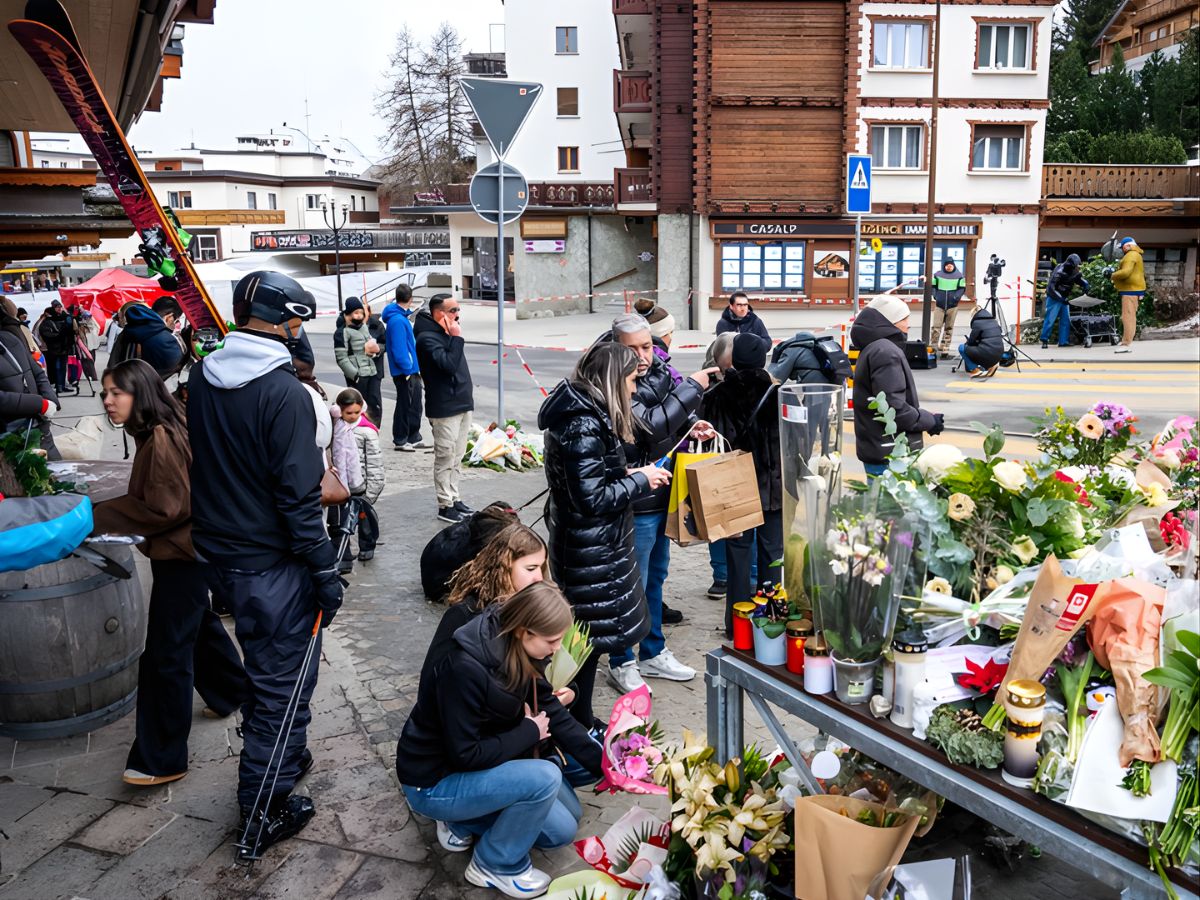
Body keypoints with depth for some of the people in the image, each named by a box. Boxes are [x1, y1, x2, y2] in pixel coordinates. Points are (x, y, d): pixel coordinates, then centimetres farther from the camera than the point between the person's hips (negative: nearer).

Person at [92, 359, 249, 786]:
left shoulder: (162, 438, -21)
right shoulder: (159, 431, 9)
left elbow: (163, 509, -22)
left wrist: (98, 517, -18)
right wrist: (104, 513, 4)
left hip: (181, 554, -11)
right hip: (183, 549, 11)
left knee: (165, 655, -6)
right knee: (200, 626, 26)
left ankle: (161, 760, 2)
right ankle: (234, 692, 46)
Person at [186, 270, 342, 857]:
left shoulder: (202, 378, 2)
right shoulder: (284, 393, -22)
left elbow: (201, 465, 12)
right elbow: (298, 495, -22)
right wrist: (325, 571, -15)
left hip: (219, 552, 8)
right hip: (272, 564, -8)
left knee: (262, 664, 26)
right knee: (283, 680, 7)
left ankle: (279, 758, 44)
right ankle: (265, 812, 18)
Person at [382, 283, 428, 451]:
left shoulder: (402, 317, 13)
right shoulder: (397, 320, -18)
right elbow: (399, 349, -23)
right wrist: (408, 369, -21)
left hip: (411, 370, 10)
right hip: (404, 372, -10)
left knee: (415, 405, 15)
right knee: (404, 405, 0)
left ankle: (414, 438, 25)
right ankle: (399, 441, 11)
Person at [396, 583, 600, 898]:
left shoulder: (518, 651, -8)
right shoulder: (466, 668, -33)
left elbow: (551, 711, -1)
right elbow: (465, 755, -29)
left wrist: (603, 763, -5)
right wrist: (529, 732, -19)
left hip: (481, 763, 8)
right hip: (434, 781, -8)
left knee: (564, 826, 5)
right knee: (544, 777, -25)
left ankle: (463, 824, 17)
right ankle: (496, 864, -1)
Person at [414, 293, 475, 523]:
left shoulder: (446, 333, 15)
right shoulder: (428, 338, -15)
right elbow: (448, 364, -27)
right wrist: (456, 338, -20)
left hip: (462, 404, 9)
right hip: (444, 408, -9)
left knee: (457, 458, 15)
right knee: (445, 458, -2)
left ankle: (454, 499, 24)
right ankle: (445, 506, 5)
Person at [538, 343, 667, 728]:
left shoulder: (581, 412, 8)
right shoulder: (584, 426, -23)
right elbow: (591, 499, -24)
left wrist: (625, 475, 7)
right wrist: (640, 481, -13)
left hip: (581, 542, 10)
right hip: (592, 551, -10)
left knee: (585, 638, 19)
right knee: (589, 639, 3)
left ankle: (578, 723, 32)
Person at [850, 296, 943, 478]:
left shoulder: (872, 348, 16)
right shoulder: (886, 352, -16)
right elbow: (893, 408, -24)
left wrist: (925, 417, 11)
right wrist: (930, 420, -9)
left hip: (877, 450, 10)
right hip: (889, 455, -10)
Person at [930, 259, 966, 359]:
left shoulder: (959, 276, 2)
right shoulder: (938, 275, 3)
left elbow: (962, 288, 5)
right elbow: (933, 286, 13)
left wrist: (957, 296, -10)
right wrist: (935, 295, -1)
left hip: (952, 306, 0)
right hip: (939, 305, 0)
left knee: (949, 328, 5)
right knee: (935, 327, -9)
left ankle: (945, 350, 10)